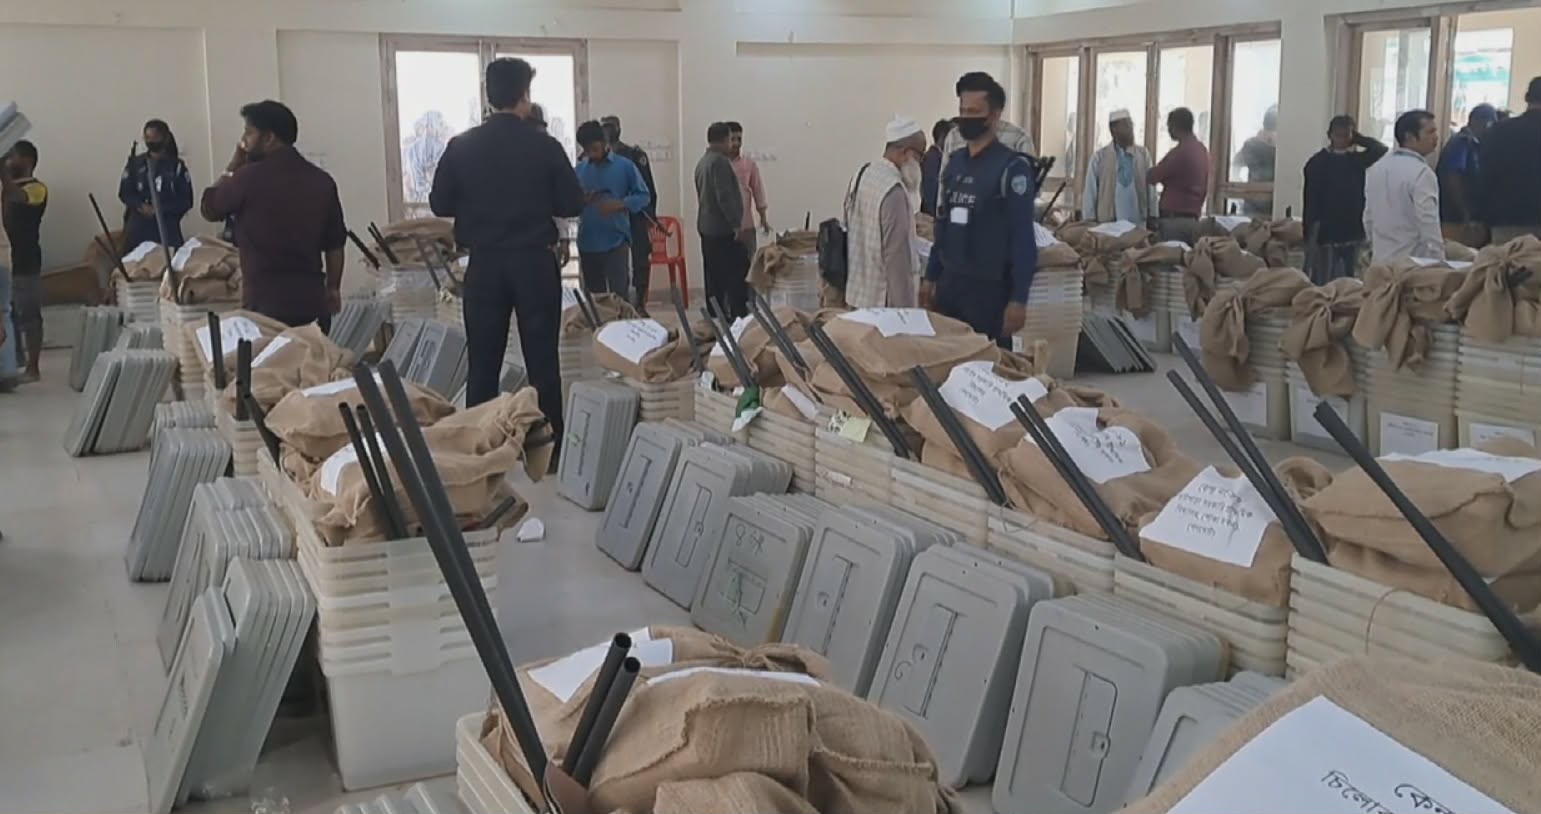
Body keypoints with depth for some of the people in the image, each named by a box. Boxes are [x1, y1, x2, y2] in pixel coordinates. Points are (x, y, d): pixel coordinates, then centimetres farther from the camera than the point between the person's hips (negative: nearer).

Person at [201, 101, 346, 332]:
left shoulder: (250, 177, -9)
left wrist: (232, 168, 16)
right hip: (312, 299, 4)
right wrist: (333, 288, 19)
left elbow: (210, 209, 9)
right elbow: (335, 243, 10)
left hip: (265, 301, -4)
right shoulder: (322, 180, 5)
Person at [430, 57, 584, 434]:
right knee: (542, 360, 4)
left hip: (484, 265, 2)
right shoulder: (545, 146, -7)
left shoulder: (461, 146, -2)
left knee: (482, 363, 7)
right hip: (535, 263, -1)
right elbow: (573, 205, -1)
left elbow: (440, 205, 5)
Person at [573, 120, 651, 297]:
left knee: (619, 295, -10)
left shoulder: (625, 166, 0)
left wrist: (620, 204, -17)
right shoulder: (580, 169, 9)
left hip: (616, 241, -4)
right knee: (593, 296, 10)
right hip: (587, 243, 4)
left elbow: (644, 195, 0)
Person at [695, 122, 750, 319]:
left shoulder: (702, 162, 16)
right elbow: (725, 197, -22)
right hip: (725, 230, -10)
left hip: (706, 227, 10)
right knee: (737, 275, -9)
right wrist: (737, 225, -23)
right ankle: (738, 315, -13)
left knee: (714, 278, 10)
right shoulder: (720, 162, -14)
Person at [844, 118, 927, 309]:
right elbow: (897, 258, -22)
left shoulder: (862, 174, 5)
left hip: (856, 294, 9)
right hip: (883, 301, -9)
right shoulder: (894, 192, -22)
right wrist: (905, 310, -18)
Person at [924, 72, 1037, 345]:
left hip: (990, 288, -6)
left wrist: (1018, 298, -17)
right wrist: (931, 276, 16)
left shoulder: (1011, 167, -11)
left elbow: (1023, 238, -13)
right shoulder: (954, 162, 9)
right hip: (950, 283, 6)